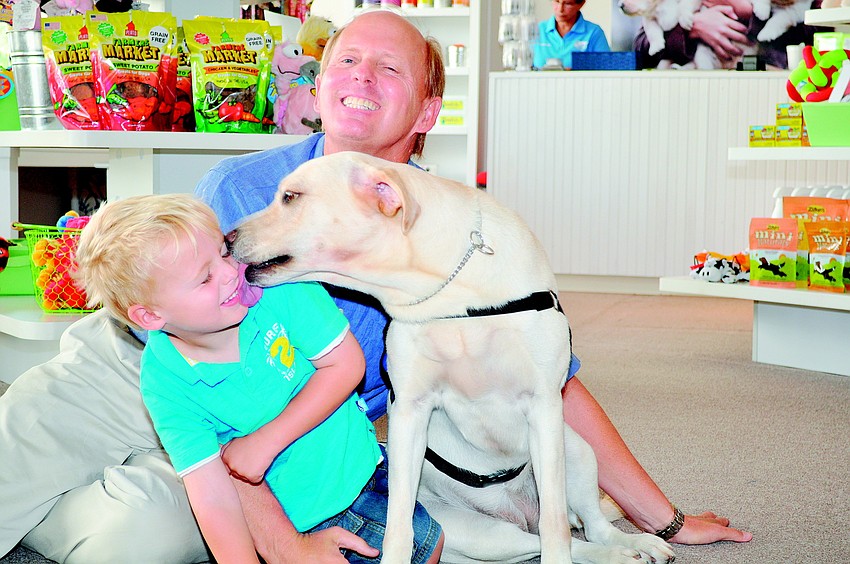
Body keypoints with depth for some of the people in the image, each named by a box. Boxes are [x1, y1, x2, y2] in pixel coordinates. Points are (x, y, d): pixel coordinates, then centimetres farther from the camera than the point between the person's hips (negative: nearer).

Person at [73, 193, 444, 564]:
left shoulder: (277, 286, -21)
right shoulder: (166, 383, -21)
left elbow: (346, 364, -17)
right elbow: (213, 498, -21)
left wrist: (266, 442, -21)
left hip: (357, 469, 2)